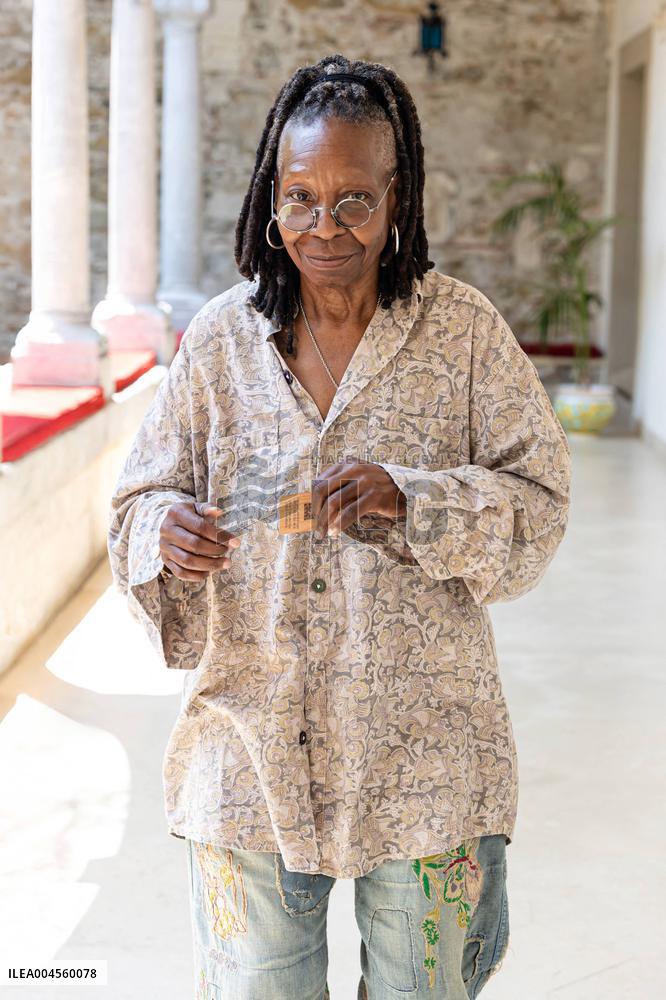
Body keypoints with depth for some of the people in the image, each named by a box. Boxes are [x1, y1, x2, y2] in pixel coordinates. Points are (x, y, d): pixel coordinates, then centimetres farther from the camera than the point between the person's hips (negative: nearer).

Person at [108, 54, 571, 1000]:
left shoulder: (463, 329, -4)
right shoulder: (220, 338, 0)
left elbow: (539, 502, -5)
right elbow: (139, 503, 3)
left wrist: (410, 500, -23)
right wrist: (168, 535, -20)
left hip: (421, 746, -1)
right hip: (249, 740, 1)